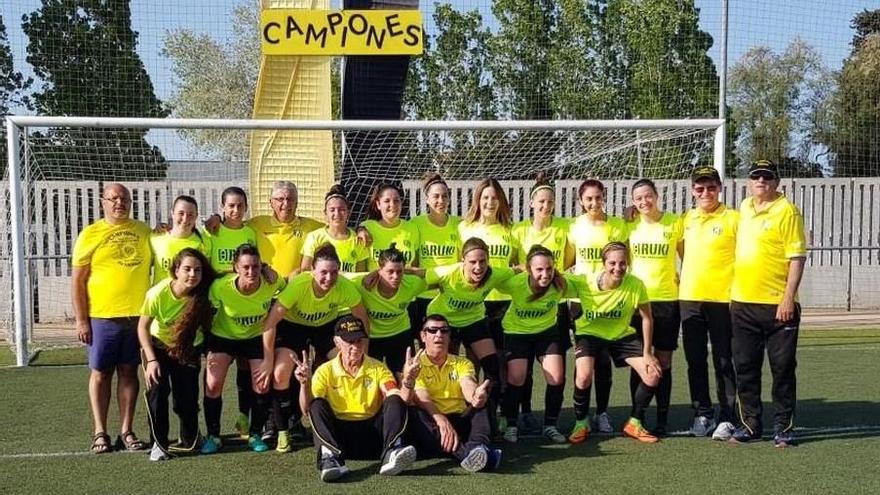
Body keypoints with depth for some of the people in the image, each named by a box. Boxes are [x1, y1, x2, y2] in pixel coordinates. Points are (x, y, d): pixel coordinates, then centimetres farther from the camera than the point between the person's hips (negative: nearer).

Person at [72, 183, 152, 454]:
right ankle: (100, 432, 14)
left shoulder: (144, 231, 8)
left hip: (138, 314, 2)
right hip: (102, 316, -2)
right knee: (100, 372, 5)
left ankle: (126, 431, 15)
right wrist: (81, 320, -6)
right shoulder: (90, 234, 1)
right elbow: (78, 281, -1)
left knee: (128, 371, 8)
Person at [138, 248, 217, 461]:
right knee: (157, 389, -18)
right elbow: (143, 326, -17)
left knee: (188, 396, -4)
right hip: (158, 346, -1)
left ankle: (190, 440, 23)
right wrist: (151, 360, -22)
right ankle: (159, 444, -5)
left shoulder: (204, 294, -27)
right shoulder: (158, 293, -29)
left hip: (189, 349, 1)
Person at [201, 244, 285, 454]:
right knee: (213, 384, -10)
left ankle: (255, 435, 17)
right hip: (223, 336, -1)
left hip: (256, 337, 1)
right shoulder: (220, 286, -30)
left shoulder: (271, 285, -27)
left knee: (262, 385, -5)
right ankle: (213, 436, 11)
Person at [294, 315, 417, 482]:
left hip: (372, 433, 1)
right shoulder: (325, 371, 4)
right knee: (317, 405, -24)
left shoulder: (378, 369, 6)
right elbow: (307, 409, -7)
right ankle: (332, 455, -46)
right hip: (339, 432, -1)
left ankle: (391, 453, -42)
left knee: (395, 401, -20)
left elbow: (399, 401, -9)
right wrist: (305, 383, -26)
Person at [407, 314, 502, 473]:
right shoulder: (415, 366, 5)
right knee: (416, 415, -34)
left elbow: (468, 386, -9)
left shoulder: (462, 363, 14)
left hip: (460, 421, 3)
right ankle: (464, 453, -54)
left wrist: (476, 395, -36)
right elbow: (422, 398, -13)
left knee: (483, 402, -21)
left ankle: (478, 447, -49)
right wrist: (441, 420, -34)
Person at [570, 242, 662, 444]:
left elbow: (646, 318, -8)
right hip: (590, 333, -2)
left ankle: (634, 424, 13)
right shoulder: (586, 284, -25)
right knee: (583, 377, -26)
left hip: (623, 335, 3)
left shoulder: (636, 285, -22)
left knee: (653, 375, -9)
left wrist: (647, 353, -7)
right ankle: (581, 424, 1)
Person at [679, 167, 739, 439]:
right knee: (695, 361, 10)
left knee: (724, 362, 1)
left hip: (722, 300, -5)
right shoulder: (686, 219, 11)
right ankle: (703, 414, 22)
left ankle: (726, 418, 10)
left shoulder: (733, 218, -5)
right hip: (689, 299, 5)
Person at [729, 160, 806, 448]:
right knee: (745, 367, 10)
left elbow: (797, 257, -12)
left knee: (782, 367, 3)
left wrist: (789, 298, -19)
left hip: (777, 304, -6)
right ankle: (750, 424, 20)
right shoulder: (744, 208, 13)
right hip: (742, 303, 6)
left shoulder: (787, 211, -7)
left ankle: (783, 427, 14)